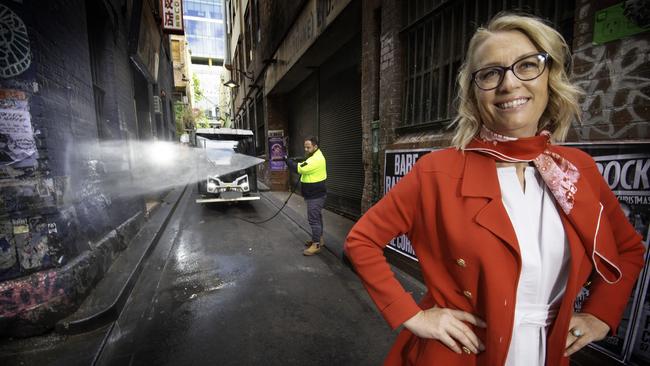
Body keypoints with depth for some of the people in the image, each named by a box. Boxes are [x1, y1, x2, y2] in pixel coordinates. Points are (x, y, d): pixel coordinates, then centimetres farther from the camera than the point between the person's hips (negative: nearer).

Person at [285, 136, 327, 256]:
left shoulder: (316, 159, -22)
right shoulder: (314, 156, 14)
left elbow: (299, 168, -24)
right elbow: (302, 168, 14)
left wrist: (287, 160, -12)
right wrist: (291, 161, -3)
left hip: (315, 195, -11)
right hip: (314, 194, 11)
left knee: (313, 219, -6)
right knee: (316, 217, 19)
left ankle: (316, 245, 1)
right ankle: (319, 239, 32)